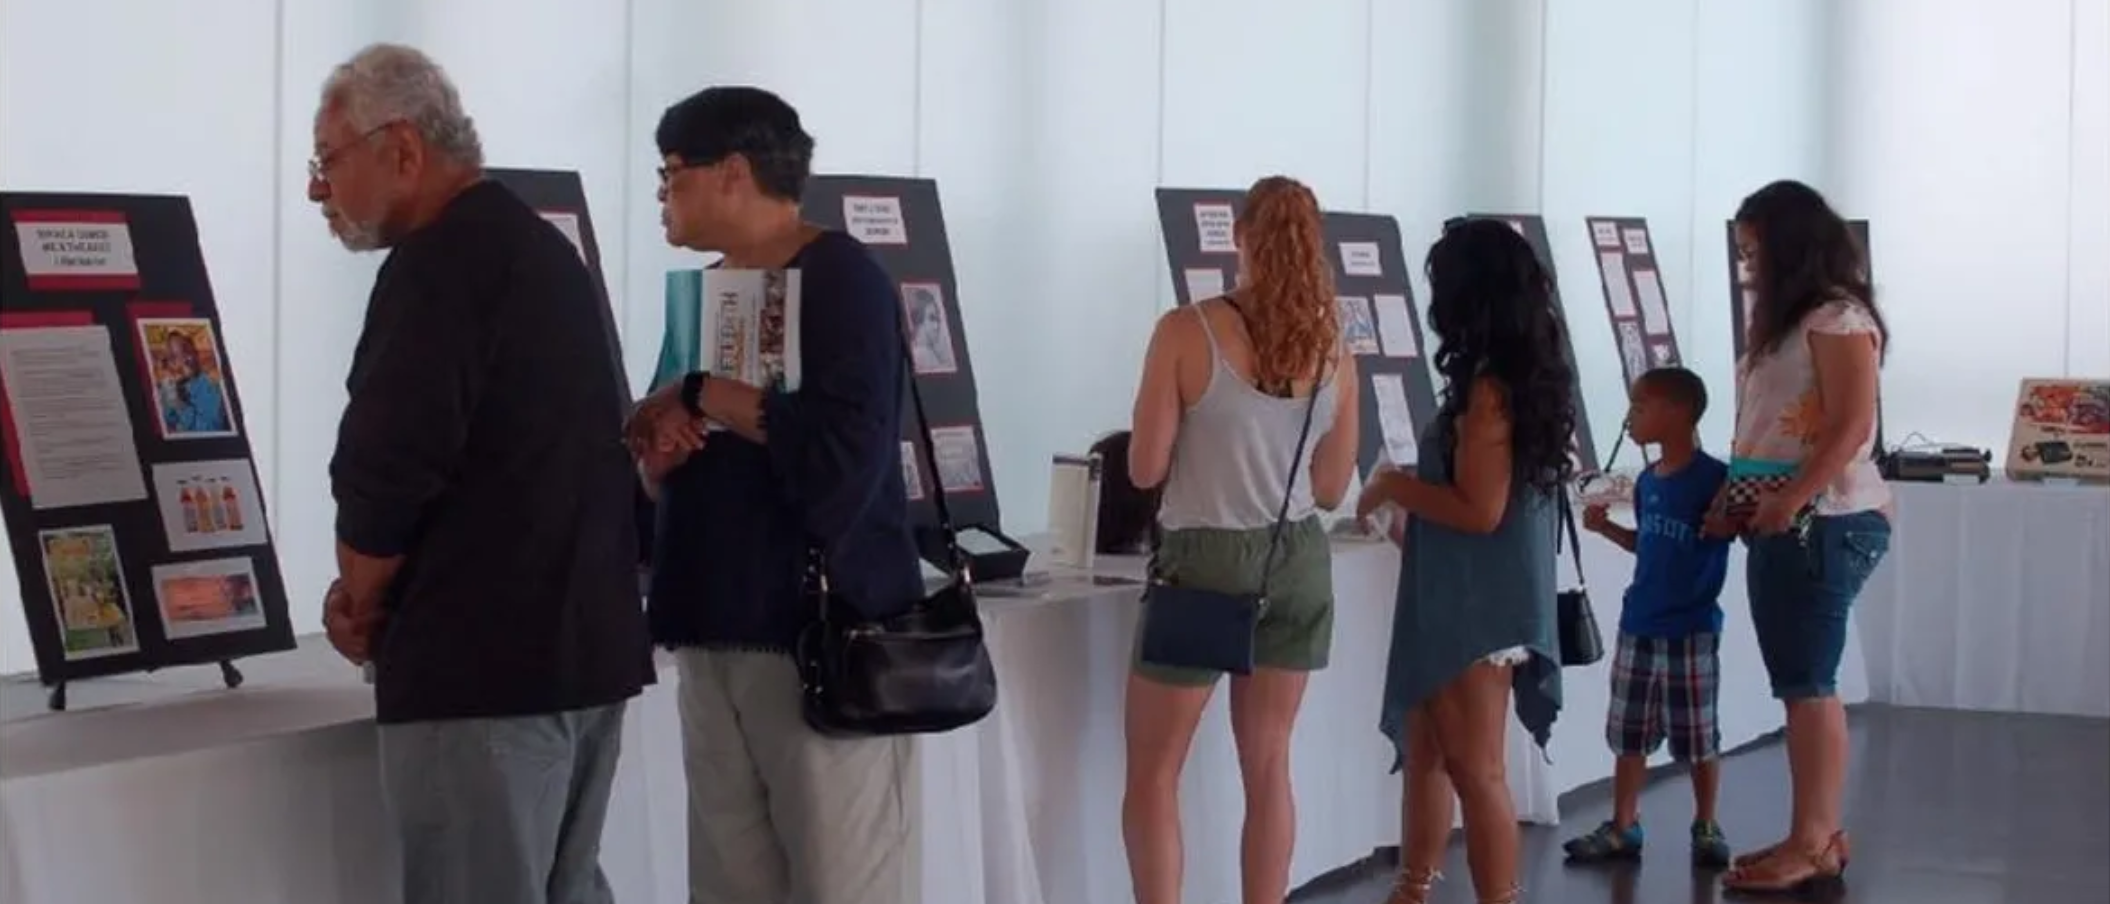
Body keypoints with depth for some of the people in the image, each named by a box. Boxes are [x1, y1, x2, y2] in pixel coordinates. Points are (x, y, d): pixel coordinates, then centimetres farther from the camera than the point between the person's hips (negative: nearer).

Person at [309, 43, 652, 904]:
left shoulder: (439, 263, -13)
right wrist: (384, 597, 15)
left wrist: (359, 603, -3)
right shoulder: (543, 249, 18)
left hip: (483, 656, -10)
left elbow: (387, 466, -20)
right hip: (589, 640, 10)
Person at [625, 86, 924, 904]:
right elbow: (669, 475, 22)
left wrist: (702, 397, -12)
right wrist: (656, 450, -1)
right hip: (716, 633, 8)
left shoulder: (838, 277, -7)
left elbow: (844, 452, -22)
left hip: (828, 632, -8)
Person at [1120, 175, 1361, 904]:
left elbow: (1146, 469, -10)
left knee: (1153, 773, 7)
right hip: (1298, 563, 4)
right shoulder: (1332, 350, 0)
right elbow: (1331, 489, 7)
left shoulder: (1187, 332, -13)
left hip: (1206, 563, -4)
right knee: (1268, 764, 14)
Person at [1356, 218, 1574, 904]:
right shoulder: (1527, 378, 8)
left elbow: (1481, 511, -23)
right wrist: (1415, 507, 17)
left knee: (1475, 771, -3)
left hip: (1478, 605, -10)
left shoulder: (1488, 390, -19)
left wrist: (1395, 487, -11)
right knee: (1425, 753, 17)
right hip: (1469, 599, 10)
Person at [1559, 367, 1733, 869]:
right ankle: (1622, 827, 18)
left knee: (1697, 738, 4)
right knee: (1629, 734, 11)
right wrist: (1606, 527, 8)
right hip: (1638, 625, 7)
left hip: (1691, 630, -7)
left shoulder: (1714, 479, -13)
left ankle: (1706, 827, 17)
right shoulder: (1647, 481, 9)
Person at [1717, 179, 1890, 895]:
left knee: (1808, 684, -8)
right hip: (1784, 526, 9)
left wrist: (1789, 502, -23)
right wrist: (1734, 501, 9)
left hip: (1825, 523, -9)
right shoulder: (1785, 325, 20)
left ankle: (1811, 845, -6)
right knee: (1803, 684, 10)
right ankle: (1819, 834, 14)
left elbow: (1851, 426, -18)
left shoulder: (1838, 318, -9)